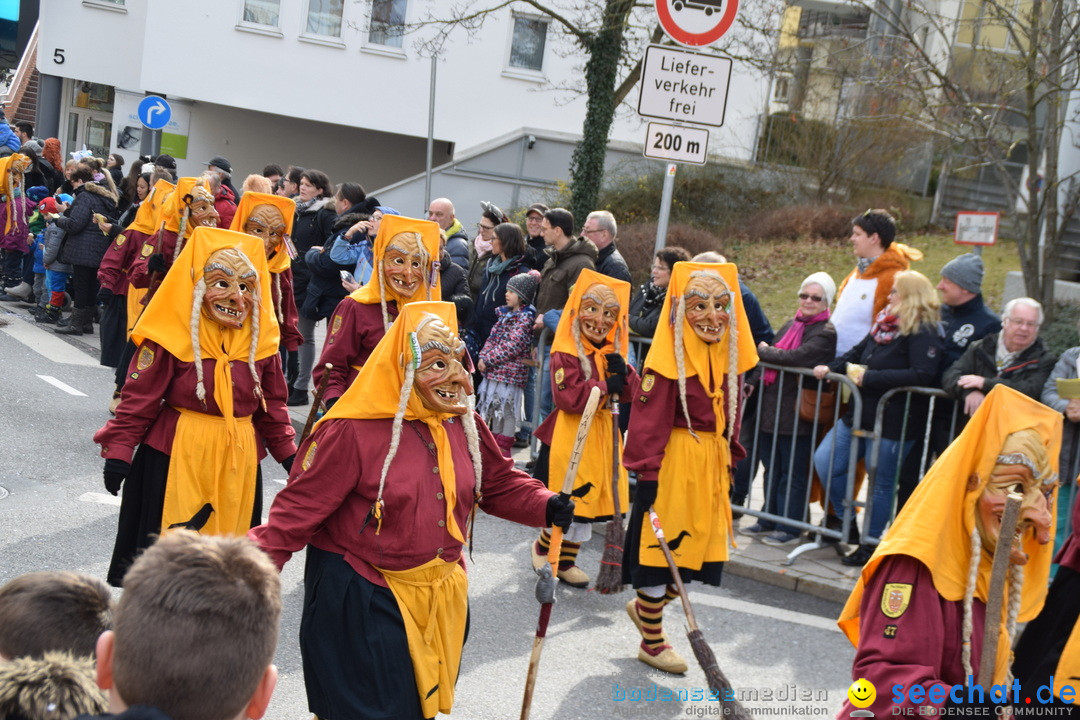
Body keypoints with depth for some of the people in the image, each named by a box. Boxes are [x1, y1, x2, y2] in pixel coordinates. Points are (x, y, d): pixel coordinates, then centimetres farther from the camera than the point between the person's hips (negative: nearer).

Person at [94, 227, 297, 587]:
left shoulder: (261, 339, 2)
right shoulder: (171, 335, -12)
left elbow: (273, 403, 12)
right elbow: (139, 396, -9)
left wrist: (288, 454, 10)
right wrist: (119, 452, -11)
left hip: (238, 460, 4)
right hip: (174, 458, -4)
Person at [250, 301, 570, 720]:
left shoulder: (465, 427, -1)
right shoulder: (352, 432, -21)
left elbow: (500, 485, 11)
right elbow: (300, 508, -19)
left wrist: (547, 508, -7)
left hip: (441, 597, 7)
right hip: (361, 601, -7)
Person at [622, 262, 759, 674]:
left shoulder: (727, 356, 8)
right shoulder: (668, 358, -15)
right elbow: (649, 418, -17)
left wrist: (729, 459, 16)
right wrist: (647, 471, -20)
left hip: (711, 463, 7)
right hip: (674, 460, -7)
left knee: (701, 552, 12)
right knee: (661, 547, 4)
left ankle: (645, 607, 36)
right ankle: (652, 642, 19)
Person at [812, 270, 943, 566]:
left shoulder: (923, 332, -13)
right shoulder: (885, 324, 12)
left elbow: (922, 375, -25)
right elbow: (859, 353, 21)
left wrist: (871, 378, -22)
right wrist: (831, 367, 3)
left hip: (893, 422, -8)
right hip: (860, 414, 8)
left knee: (881, 483, 4)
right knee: (824, 461, 3)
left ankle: (870, 544, 20)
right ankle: (846, 521, 22)